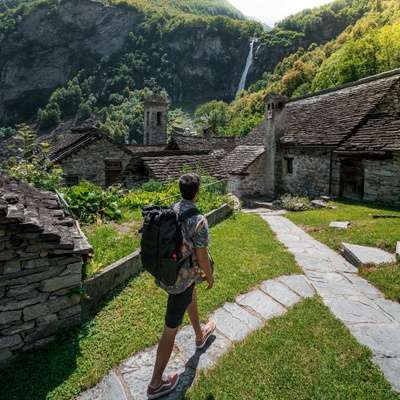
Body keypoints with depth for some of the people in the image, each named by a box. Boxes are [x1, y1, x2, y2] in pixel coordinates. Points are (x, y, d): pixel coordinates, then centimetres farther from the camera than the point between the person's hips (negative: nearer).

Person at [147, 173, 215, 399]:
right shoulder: (199, 221, -26)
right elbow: (202, 258, -19)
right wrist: (210, 276, 2)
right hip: (181, 280, -8)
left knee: (192, 299, 34)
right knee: (171, 331, 6)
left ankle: (200, 336, 61)